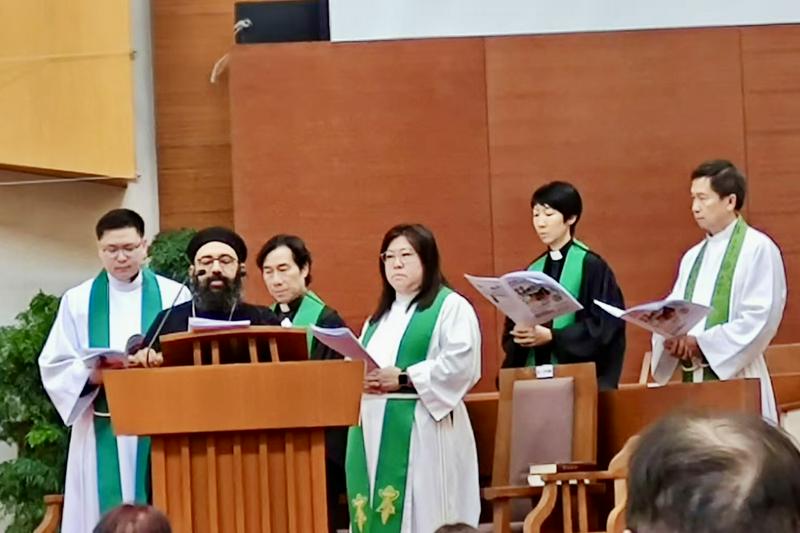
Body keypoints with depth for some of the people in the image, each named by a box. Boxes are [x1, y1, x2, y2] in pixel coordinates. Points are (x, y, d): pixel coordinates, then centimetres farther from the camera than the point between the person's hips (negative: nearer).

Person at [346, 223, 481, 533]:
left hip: (422, 431, -7)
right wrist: (360, 379, -3)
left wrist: (403, 379, -16)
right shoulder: (379, 316, 24)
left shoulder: (451, 306, 0)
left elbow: (460, 364, -13)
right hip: (375, 431, 7)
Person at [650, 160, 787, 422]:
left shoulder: (757, 248, -4)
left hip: (734, 377, -7)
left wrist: (701, 343, -15)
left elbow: (760, 318, -13)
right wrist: (672, 338, -9)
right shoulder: (693, 256, 19)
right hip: (693, 378, 7)